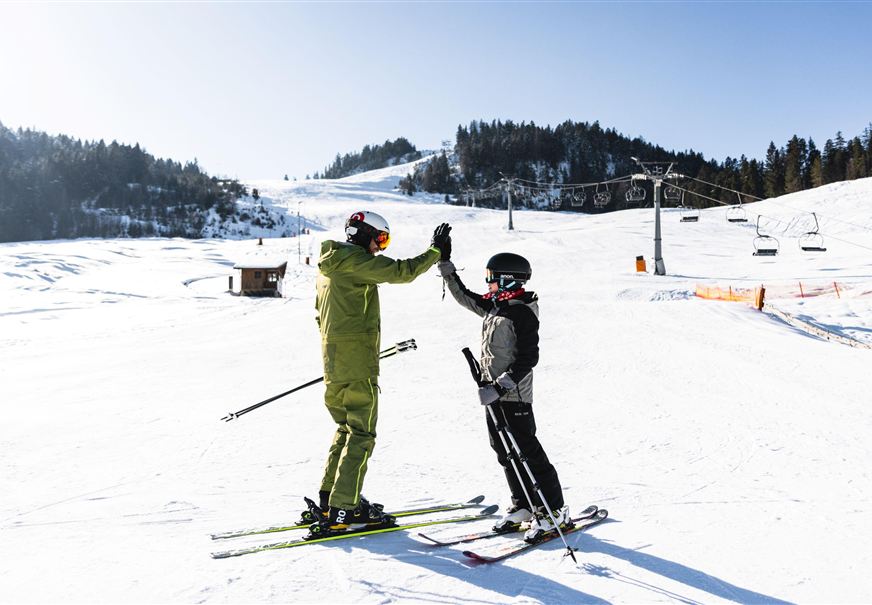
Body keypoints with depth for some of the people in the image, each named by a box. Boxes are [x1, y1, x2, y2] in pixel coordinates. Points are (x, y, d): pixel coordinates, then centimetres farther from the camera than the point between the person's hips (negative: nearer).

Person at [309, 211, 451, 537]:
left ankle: (330, 499, 23)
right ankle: (343, 509, -2)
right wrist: (436, 250, -8)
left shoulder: (329, 265, 18)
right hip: (357, 360, -9)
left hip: (333, 359, 9)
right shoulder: (355, 260, -11)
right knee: (361, 434, -3)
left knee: (348, 428, 18)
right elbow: (401, 271, -19)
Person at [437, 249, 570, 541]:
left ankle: (554, 511, 9)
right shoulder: (495, 306, 10)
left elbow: (528, 358, -20)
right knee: (505, 452, 14)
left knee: (526, 452, -3)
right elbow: (465, 297, 23)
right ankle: (524, 506, 26)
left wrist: (500, 386, -26)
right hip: (494, 395, 9)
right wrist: (445, 266, 18)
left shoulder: (522, 313, -16)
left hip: (513, 396, -9)